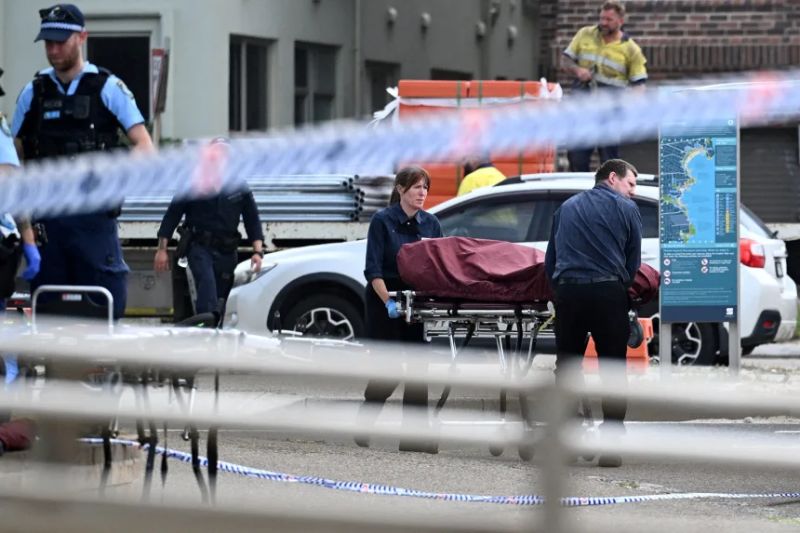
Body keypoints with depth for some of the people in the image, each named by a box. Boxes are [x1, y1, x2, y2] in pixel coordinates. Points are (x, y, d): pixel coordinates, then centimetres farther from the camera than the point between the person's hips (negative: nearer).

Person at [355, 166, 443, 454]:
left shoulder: (431, 224, 8)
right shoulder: (382, 221, -5)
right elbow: (373, 269, -11)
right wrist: (388, 301, -21)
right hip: (383, 301, -4)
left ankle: (414, 435, 0)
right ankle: (364, 426, 12)